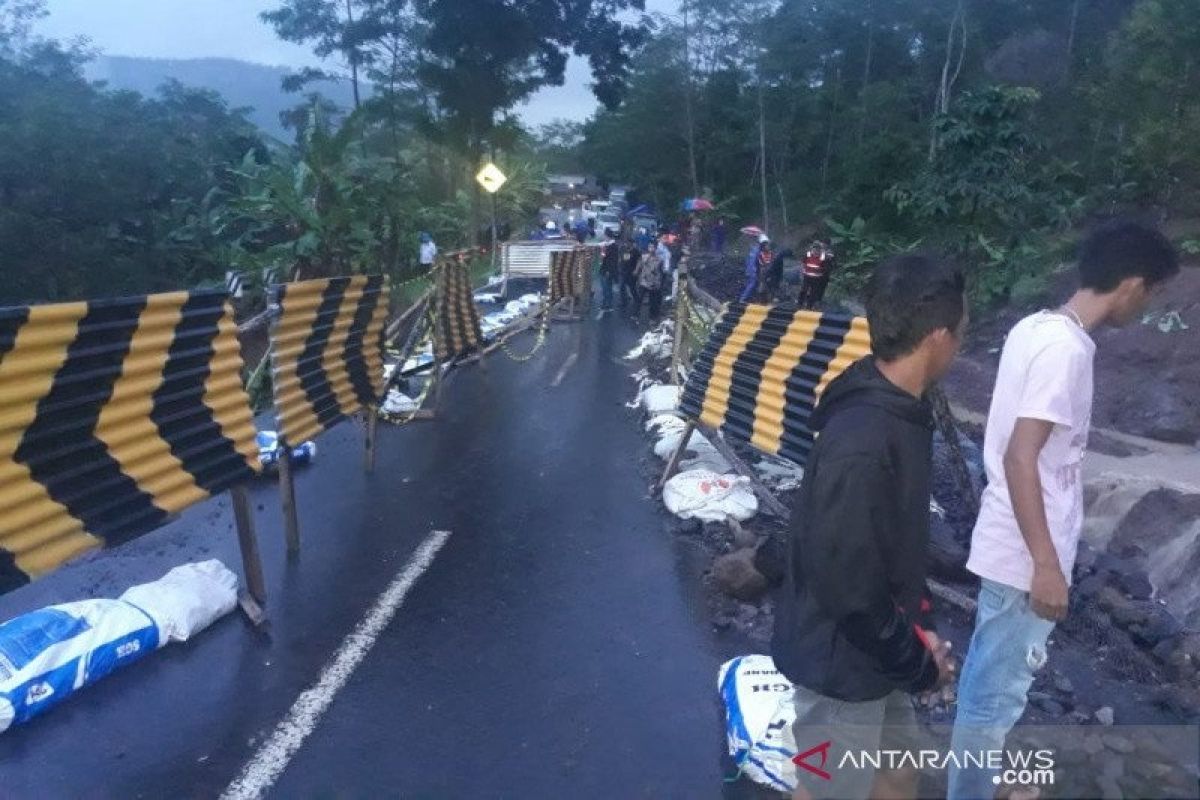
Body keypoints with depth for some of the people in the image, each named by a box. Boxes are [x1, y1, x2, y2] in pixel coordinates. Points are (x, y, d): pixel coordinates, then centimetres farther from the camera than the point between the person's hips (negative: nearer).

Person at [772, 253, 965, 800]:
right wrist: (919, 665, -14)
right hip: (842, 661, -9)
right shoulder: (862, 444, -33)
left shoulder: (898, 414, -1)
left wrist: (918, 628, 8)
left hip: (876, 648, 9)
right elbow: (845, 584, -28)